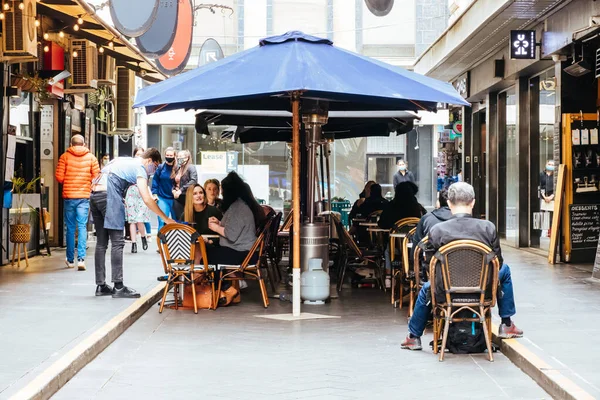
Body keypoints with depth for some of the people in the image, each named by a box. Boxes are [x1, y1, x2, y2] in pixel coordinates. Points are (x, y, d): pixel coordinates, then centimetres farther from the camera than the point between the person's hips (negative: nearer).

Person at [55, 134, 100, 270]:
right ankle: (81, 258, -12)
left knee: (70, 228, 10)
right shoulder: (91, 157, 1)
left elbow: (59, 177, -5)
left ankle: (70, 259, 16)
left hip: (68, 196, 0)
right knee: (82, 227, 1)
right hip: (84, 196, 0)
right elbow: (96, 177, -2)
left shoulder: (65, 156, -1)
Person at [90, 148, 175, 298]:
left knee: (101, 242, 11)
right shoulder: (139, 168, 0)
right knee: (117, 242, -7)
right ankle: (118, 287, -10)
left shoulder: (124, 161, 26)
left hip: (94, 195, 9)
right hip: (109, 196, -9)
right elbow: (147, 199, -9)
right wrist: (166, 219, -5)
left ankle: (101, 285, 12)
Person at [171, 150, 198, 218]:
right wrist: (173, 190, 0)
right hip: (177, 198, 6)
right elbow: (173, 182, 22)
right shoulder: (177, 169, 17)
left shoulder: (191, 167, -5)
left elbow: (193, 181, -18)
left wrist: (181, 190, -18)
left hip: (186, 197, -6)